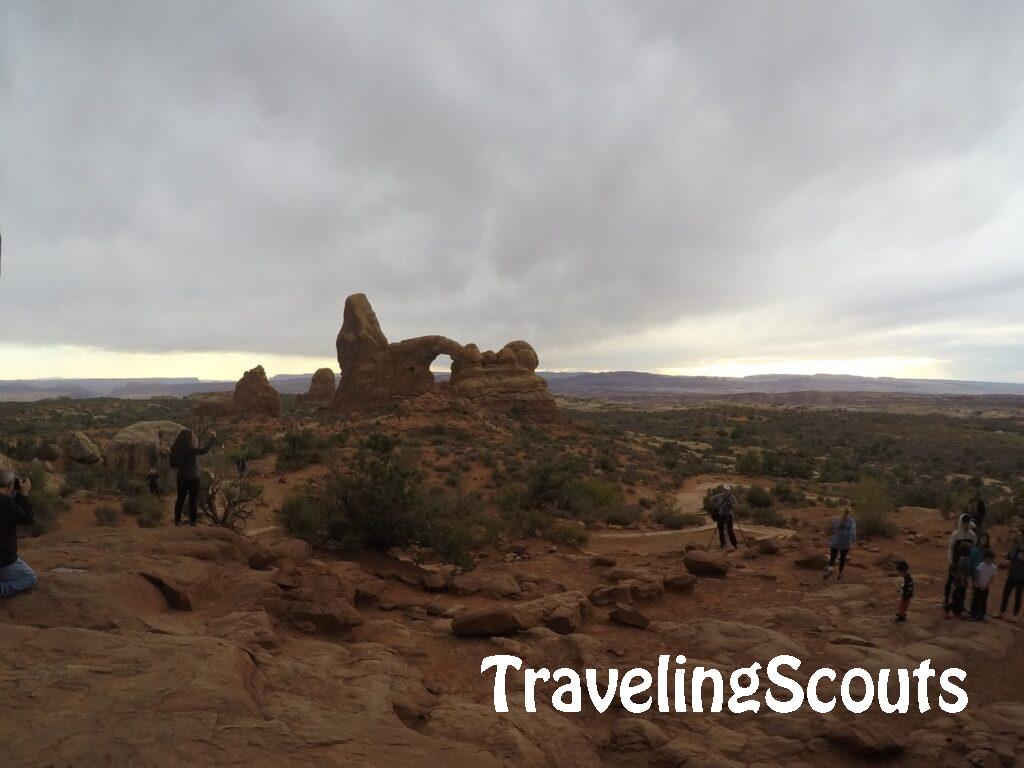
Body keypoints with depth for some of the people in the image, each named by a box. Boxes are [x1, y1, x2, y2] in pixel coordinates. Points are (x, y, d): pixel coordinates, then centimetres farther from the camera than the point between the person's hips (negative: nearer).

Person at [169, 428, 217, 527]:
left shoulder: (175, 449, 0)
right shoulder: (190, 449, -19)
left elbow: (173, 464, 8)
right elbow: (204, 451, -31)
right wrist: (212, 438, -23)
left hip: (181, 477, 5)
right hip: (193, 478, -5)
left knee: (180, 499, 14)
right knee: (193, 500, 6)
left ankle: (177, 520, 16)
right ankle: (193, 520, 9)